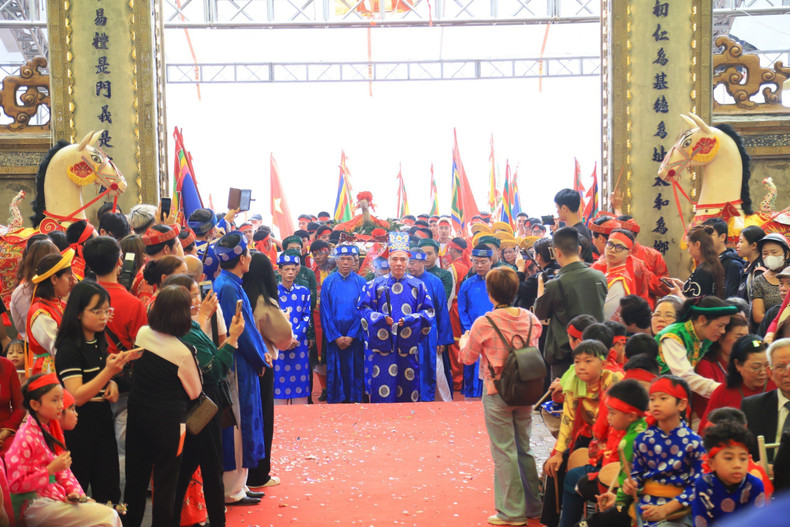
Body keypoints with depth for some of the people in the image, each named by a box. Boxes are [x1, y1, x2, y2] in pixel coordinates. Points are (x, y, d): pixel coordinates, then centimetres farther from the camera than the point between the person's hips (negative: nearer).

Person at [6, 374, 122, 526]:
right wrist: (51, 469, -19)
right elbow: (15, 484, -16)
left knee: (111, 512, -4)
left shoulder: (50, 429, 10)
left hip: (58, 496, 8)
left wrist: (74, 491, 0)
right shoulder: (26, 438, -15)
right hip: (37, 506, -8)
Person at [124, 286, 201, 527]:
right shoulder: (182, 352, -19)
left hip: (137, 413, 6)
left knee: (135, 478, 18)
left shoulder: (142, 333, -4)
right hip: (168, 419, -5)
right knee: (165, 482, 7)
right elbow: (194, 392, -7)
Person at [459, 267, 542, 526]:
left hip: (497, 393, -5)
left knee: (504, 452, 4)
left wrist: (464, 342, 20)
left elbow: (468, 358, -1)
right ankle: (533, 505, 26)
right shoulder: (531, 319, -2)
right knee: (524, 449, 17)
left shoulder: (484, 323, -15)